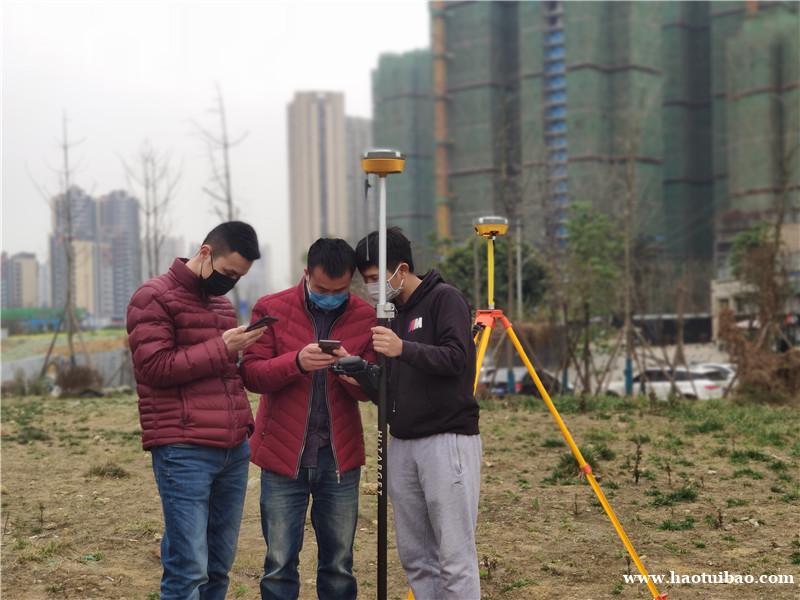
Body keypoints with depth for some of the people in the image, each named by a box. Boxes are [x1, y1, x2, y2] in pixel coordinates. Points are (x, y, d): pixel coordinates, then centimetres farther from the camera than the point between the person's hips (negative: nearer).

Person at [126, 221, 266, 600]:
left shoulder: (222, 303, 20)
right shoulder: (154, 297, -4)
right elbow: (155, 367, -14)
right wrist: (221, 349, -13)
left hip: (234, 449, 8)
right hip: (184, 452, -8)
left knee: (219, 566, 8)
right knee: (189, 569, -10)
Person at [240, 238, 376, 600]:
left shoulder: (365, 317, 2)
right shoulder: (271, 309, -2)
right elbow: (251, 374, -7)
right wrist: (296, 362, -26)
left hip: (340, 457, 2)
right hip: (283, 455, -1)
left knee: (338, 565, 10)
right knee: (280, 565, 2)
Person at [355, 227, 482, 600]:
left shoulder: (444, 299, -5)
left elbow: (457, 358, -17)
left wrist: (403, 349, -30)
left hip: (446, 440, -7)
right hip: (401, 444, 7)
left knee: (454, 557, -7)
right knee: (414, 556, 9)